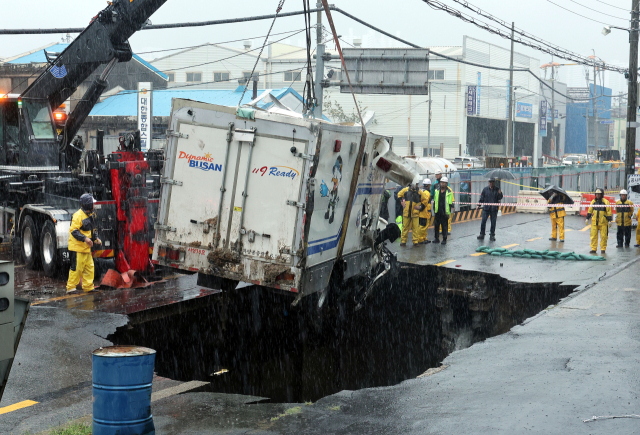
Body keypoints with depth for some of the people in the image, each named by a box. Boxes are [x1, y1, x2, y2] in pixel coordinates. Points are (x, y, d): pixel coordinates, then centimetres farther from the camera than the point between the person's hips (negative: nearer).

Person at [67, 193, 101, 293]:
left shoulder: (90, 215, 14)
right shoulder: (78, 215, -16)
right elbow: (73, 230, -21)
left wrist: (96, 238, 10)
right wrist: (84, 238, -28)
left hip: (87, 247, 9)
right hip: (77, 247, -9)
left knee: (89, 267, 11)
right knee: (77, 268, -6)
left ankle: (88, 287, 19)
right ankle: (70, 287, 2)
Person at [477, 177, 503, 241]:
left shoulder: (497, 189, 3)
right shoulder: (485, 189, 3)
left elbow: (499, 198, -1)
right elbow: (482, 198, 7)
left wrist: (500, 194, -21)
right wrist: (479, 204, -2)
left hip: (494, 209, 0)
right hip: (486, 208, 0)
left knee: (493, 222, 5)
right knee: (483, 221, -5)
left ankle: (492, 235, 14)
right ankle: (482, 234, 5)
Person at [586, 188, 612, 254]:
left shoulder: (606, 202, -2)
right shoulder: (593, 202, 9)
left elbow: (609, 212, -3)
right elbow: (589, 211, 15)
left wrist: (609, 220, -7)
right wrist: (587, 219, 13)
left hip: (603, 222, -3)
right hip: (594, 222, 3)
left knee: (603, 236, 1)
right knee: (593, 235, 0)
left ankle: (603, 249, 10)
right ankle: (593, 249, 6)